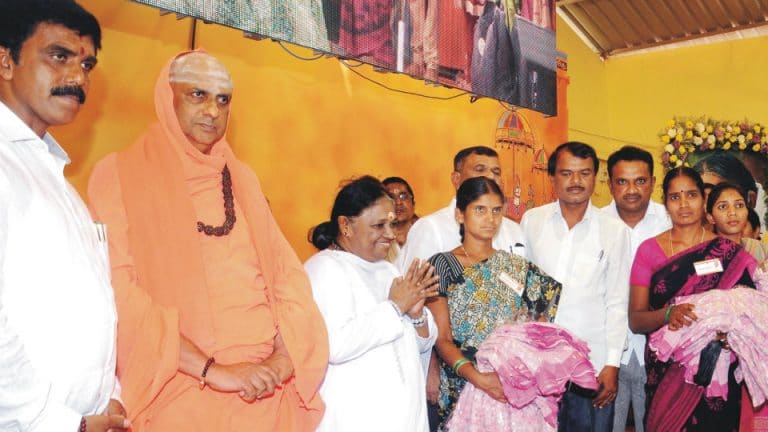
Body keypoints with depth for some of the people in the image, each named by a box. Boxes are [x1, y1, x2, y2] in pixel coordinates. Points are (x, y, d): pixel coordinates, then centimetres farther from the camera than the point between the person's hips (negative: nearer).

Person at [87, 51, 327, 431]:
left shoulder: (241, 178, 9)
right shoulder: (118, 175, -4)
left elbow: (286, 271, 3)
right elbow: (119, 295, -13)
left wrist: (283, 356, -12)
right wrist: (213, 370, -18)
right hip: (181, 391, -4)